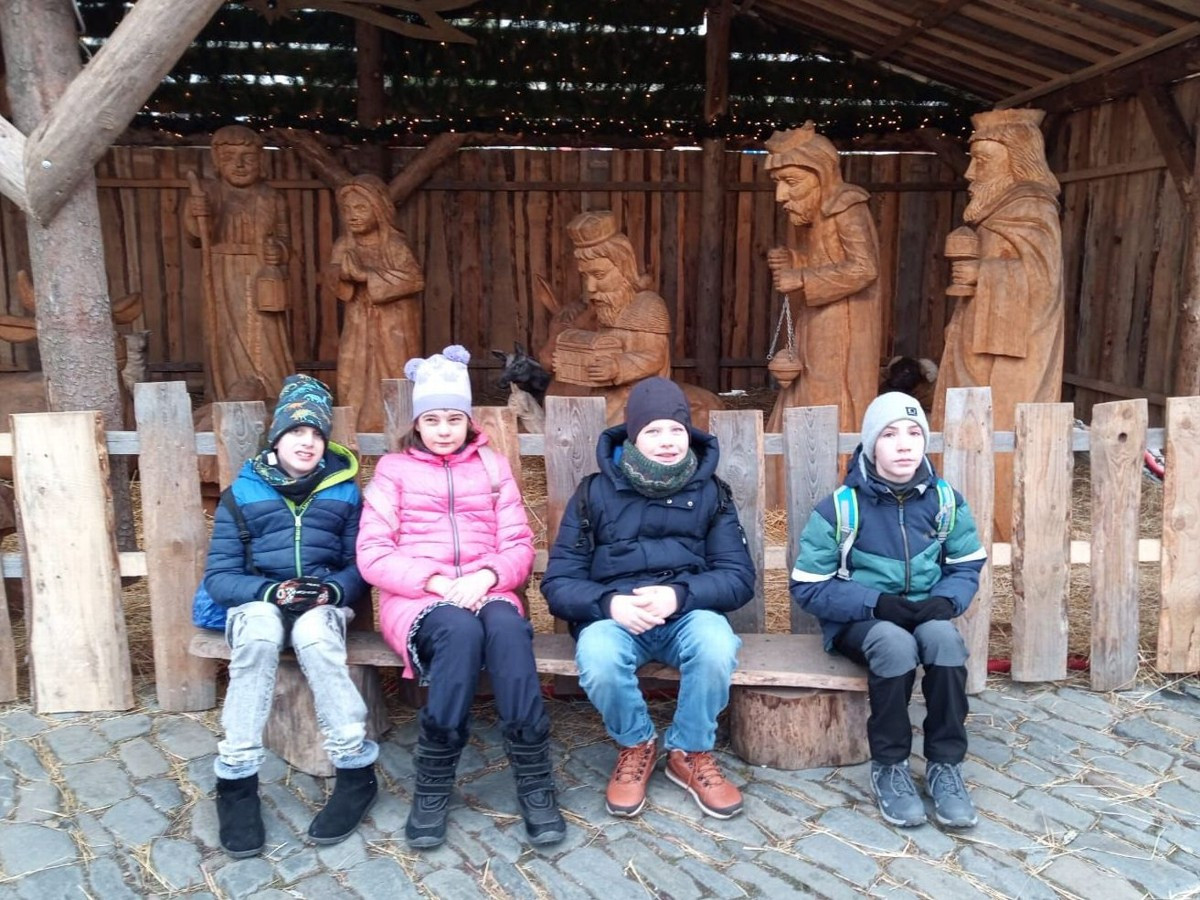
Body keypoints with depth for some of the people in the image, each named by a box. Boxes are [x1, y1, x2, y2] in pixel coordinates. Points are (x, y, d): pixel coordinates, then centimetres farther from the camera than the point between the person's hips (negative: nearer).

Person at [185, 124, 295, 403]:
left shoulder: (271, 198, 7)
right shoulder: (209, 192, 0)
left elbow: (284, 236, 12)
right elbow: (197, 237, -5)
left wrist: (280, 250, -10)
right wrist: (197, 217, -26)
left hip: (263, 283, 2)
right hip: (227, 286, -2)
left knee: (267, 347, 5)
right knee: (231, 346, -2)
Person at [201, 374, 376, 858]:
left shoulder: (344, 491, 11)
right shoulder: (243, 492, 8)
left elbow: (361, 566, 6)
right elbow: (219, 576, 2)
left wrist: (332, 589, -16)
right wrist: (270, 591, -17)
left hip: (323, 602, 0)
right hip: (258, 602, 0)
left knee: (313, 635, -36)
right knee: (258, 633, -36)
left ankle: (357, 771, -26)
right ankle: (236, 781, -28)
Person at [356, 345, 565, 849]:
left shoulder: (493, 466, 17)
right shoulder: (393, 469, 12)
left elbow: (519, 546, 9)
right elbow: (373, 555, 0)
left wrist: (485, 576, -14)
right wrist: (437, 582, -15)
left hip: (485, 594, 2)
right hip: (416, 599, -1)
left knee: (507, 625, -35)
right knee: (461, 629, -37)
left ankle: (534, 782, -29)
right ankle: (432, 787, -24)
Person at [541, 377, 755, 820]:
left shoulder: (710, 491, 5)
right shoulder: (596, 491, 1)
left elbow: (739, 577, -1)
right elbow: (559, 583, -2)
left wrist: (679, 594, -20)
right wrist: (609, 603, -23)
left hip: (688, 612, 1)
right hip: (614, 614, 0)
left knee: (717, 646, -33)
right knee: (597, 659, -34)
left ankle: (691, 753, -3)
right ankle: (636, 747, 0)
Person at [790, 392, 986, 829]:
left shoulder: (946, 501, -2)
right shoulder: (840, 507, -12)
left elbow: (966, 568, 7)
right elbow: (808, 587, -11)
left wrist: (945, 601, -17)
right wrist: (878, 603, -23)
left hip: (925, 616, 3)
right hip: (859, 620, -3)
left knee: (943, 637, -32)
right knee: (896, 644, -36)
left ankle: (945, 765, -16)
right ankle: (888, 767, -16)